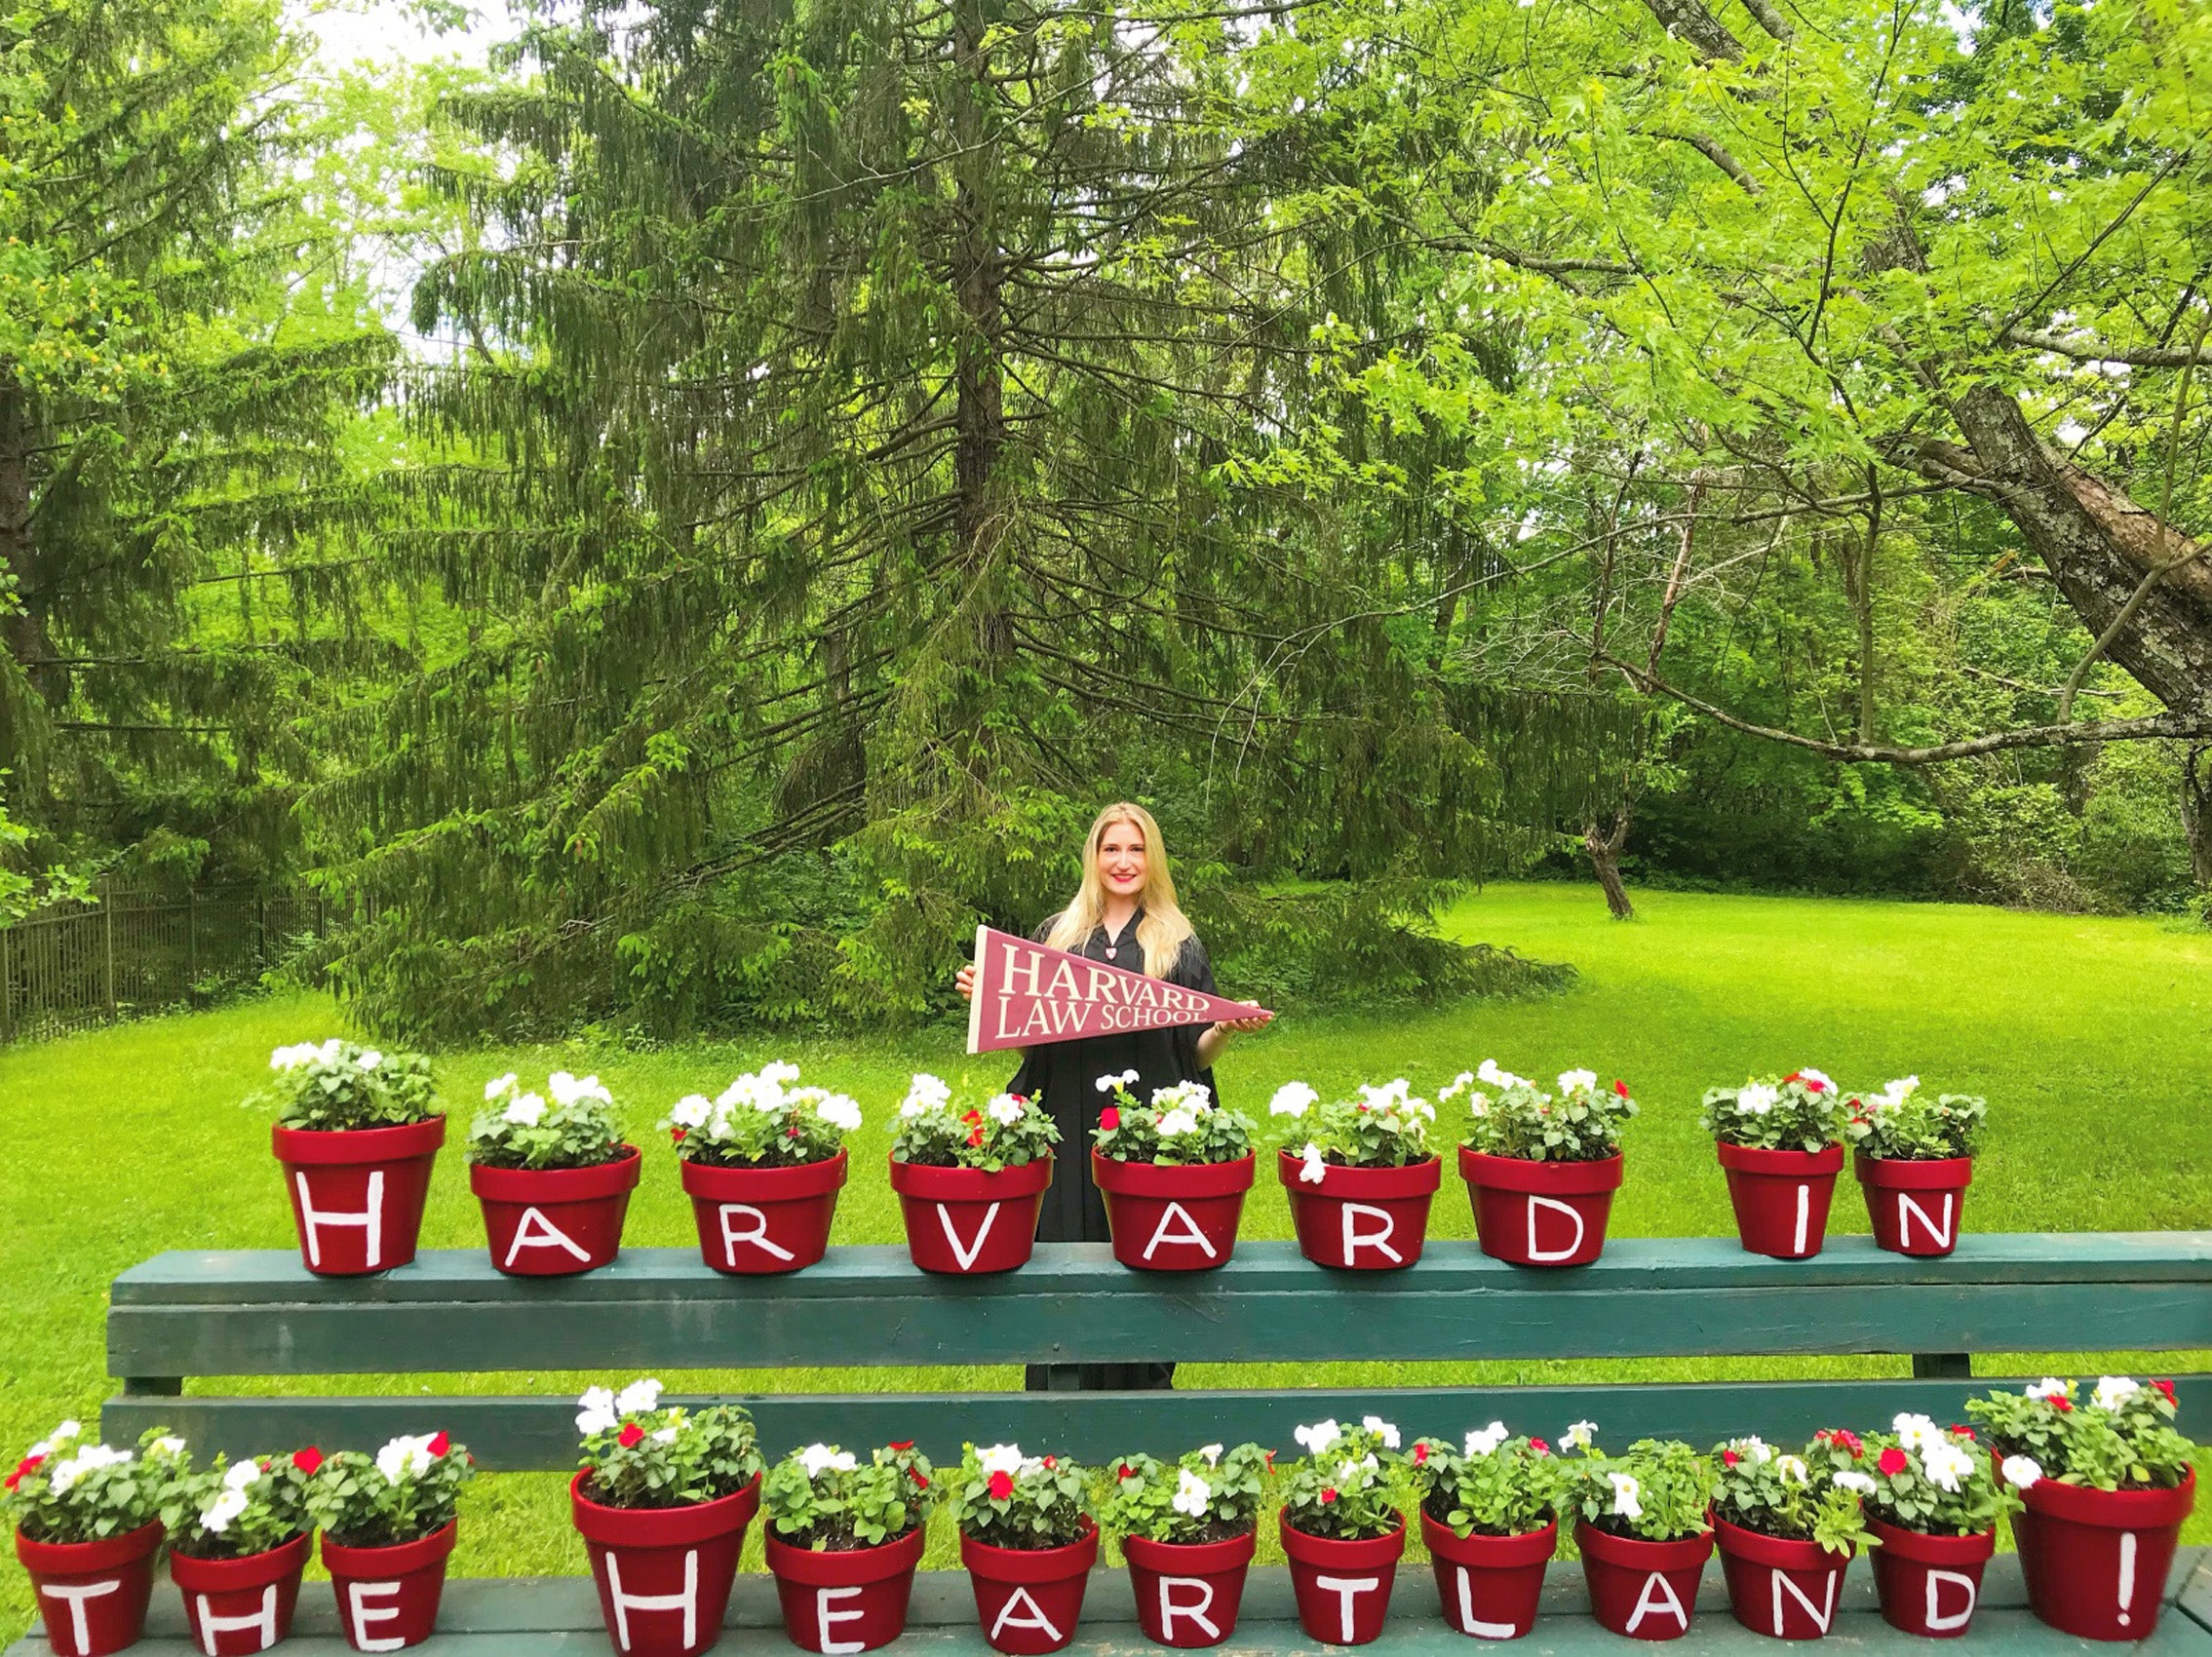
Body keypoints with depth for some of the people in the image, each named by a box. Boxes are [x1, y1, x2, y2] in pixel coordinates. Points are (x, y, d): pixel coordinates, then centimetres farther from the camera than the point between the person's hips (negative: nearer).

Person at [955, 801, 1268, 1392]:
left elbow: (1197, 1051, 8)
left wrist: (1229, 1029, -12)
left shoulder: (1180, 944, 8)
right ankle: (1063, 1403, 16)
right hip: (1072, 1127, 1)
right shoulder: (1057, 935, 10)